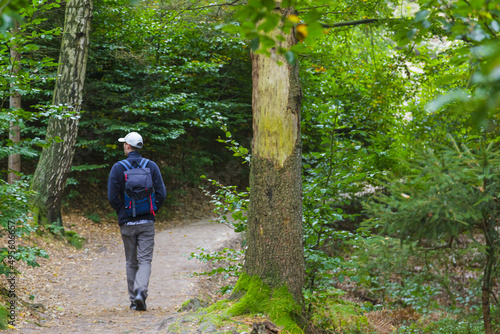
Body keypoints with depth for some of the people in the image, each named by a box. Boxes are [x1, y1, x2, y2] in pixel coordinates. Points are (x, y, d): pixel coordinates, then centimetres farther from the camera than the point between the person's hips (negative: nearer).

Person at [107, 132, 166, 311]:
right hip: (147, 222, 0)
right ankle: (141, 291, -23)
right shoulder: (152, 166, 0)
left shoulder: (118, 168, -4)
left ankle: (133, 299, 14)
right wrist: (151, 211, 10)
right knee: (145, 260, 0)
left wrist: (122, 212, 9)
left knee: (131, 262, 11)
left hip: (127, 222, 0)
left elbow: (112, 197, -7)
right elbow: (161, 194, -3)